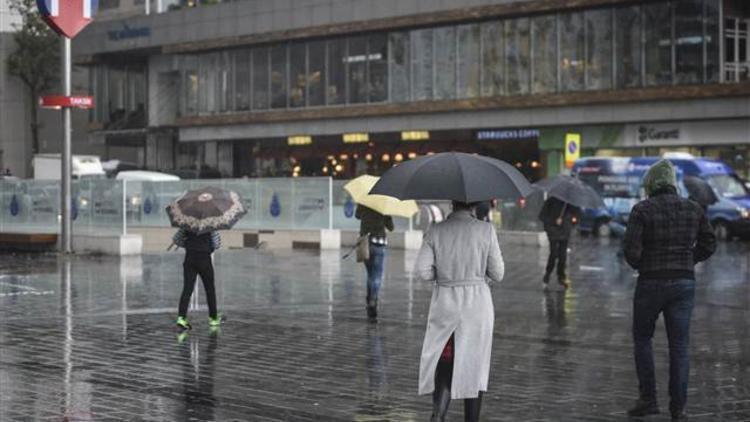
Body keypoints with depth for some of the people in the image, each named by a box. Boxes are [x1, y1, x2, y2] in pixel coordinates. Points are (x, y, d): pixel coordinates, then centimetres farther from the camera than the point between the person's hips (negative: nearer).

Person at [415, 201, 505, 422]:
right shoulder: (486, 230, -7)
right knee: (474, 365, 11)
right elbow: (497, 274, -4)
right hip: (477, 305, -1)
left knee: (444, 364, 10)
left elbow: (422, 271, -8)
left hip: (445, 305, 1)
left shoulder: (435, 231, -3)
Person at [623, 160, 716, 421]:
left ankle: (648, 399, 13)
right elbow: (708, 245, 7)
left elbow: (631, 251, -14)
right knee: (679, 346, 9)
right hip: (685, 283, 3)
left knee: (642, 339, 17)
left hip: (651, 283, -3)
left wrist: (641, 266, 7)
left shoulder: (642, 210, -10)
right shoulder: (693, 209, 3)